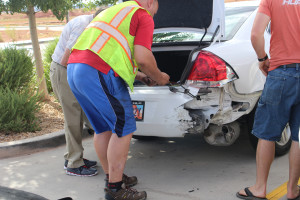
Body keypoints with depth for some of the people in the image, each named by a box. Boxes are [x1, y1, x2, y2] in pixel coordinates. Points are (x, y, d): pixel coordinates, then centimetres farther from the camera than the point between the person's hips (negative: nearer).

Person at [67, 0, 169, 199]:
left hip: (75, 70, 9)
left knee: (103, 128, 19)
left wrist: (140, 76, 35)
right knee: (123, 128, -1)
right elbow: (142, 58, -9)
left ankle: (112, 176, 29)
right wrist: (158, 77, 10)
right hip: (99, 73, -9)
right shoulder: (143, 16, 4)